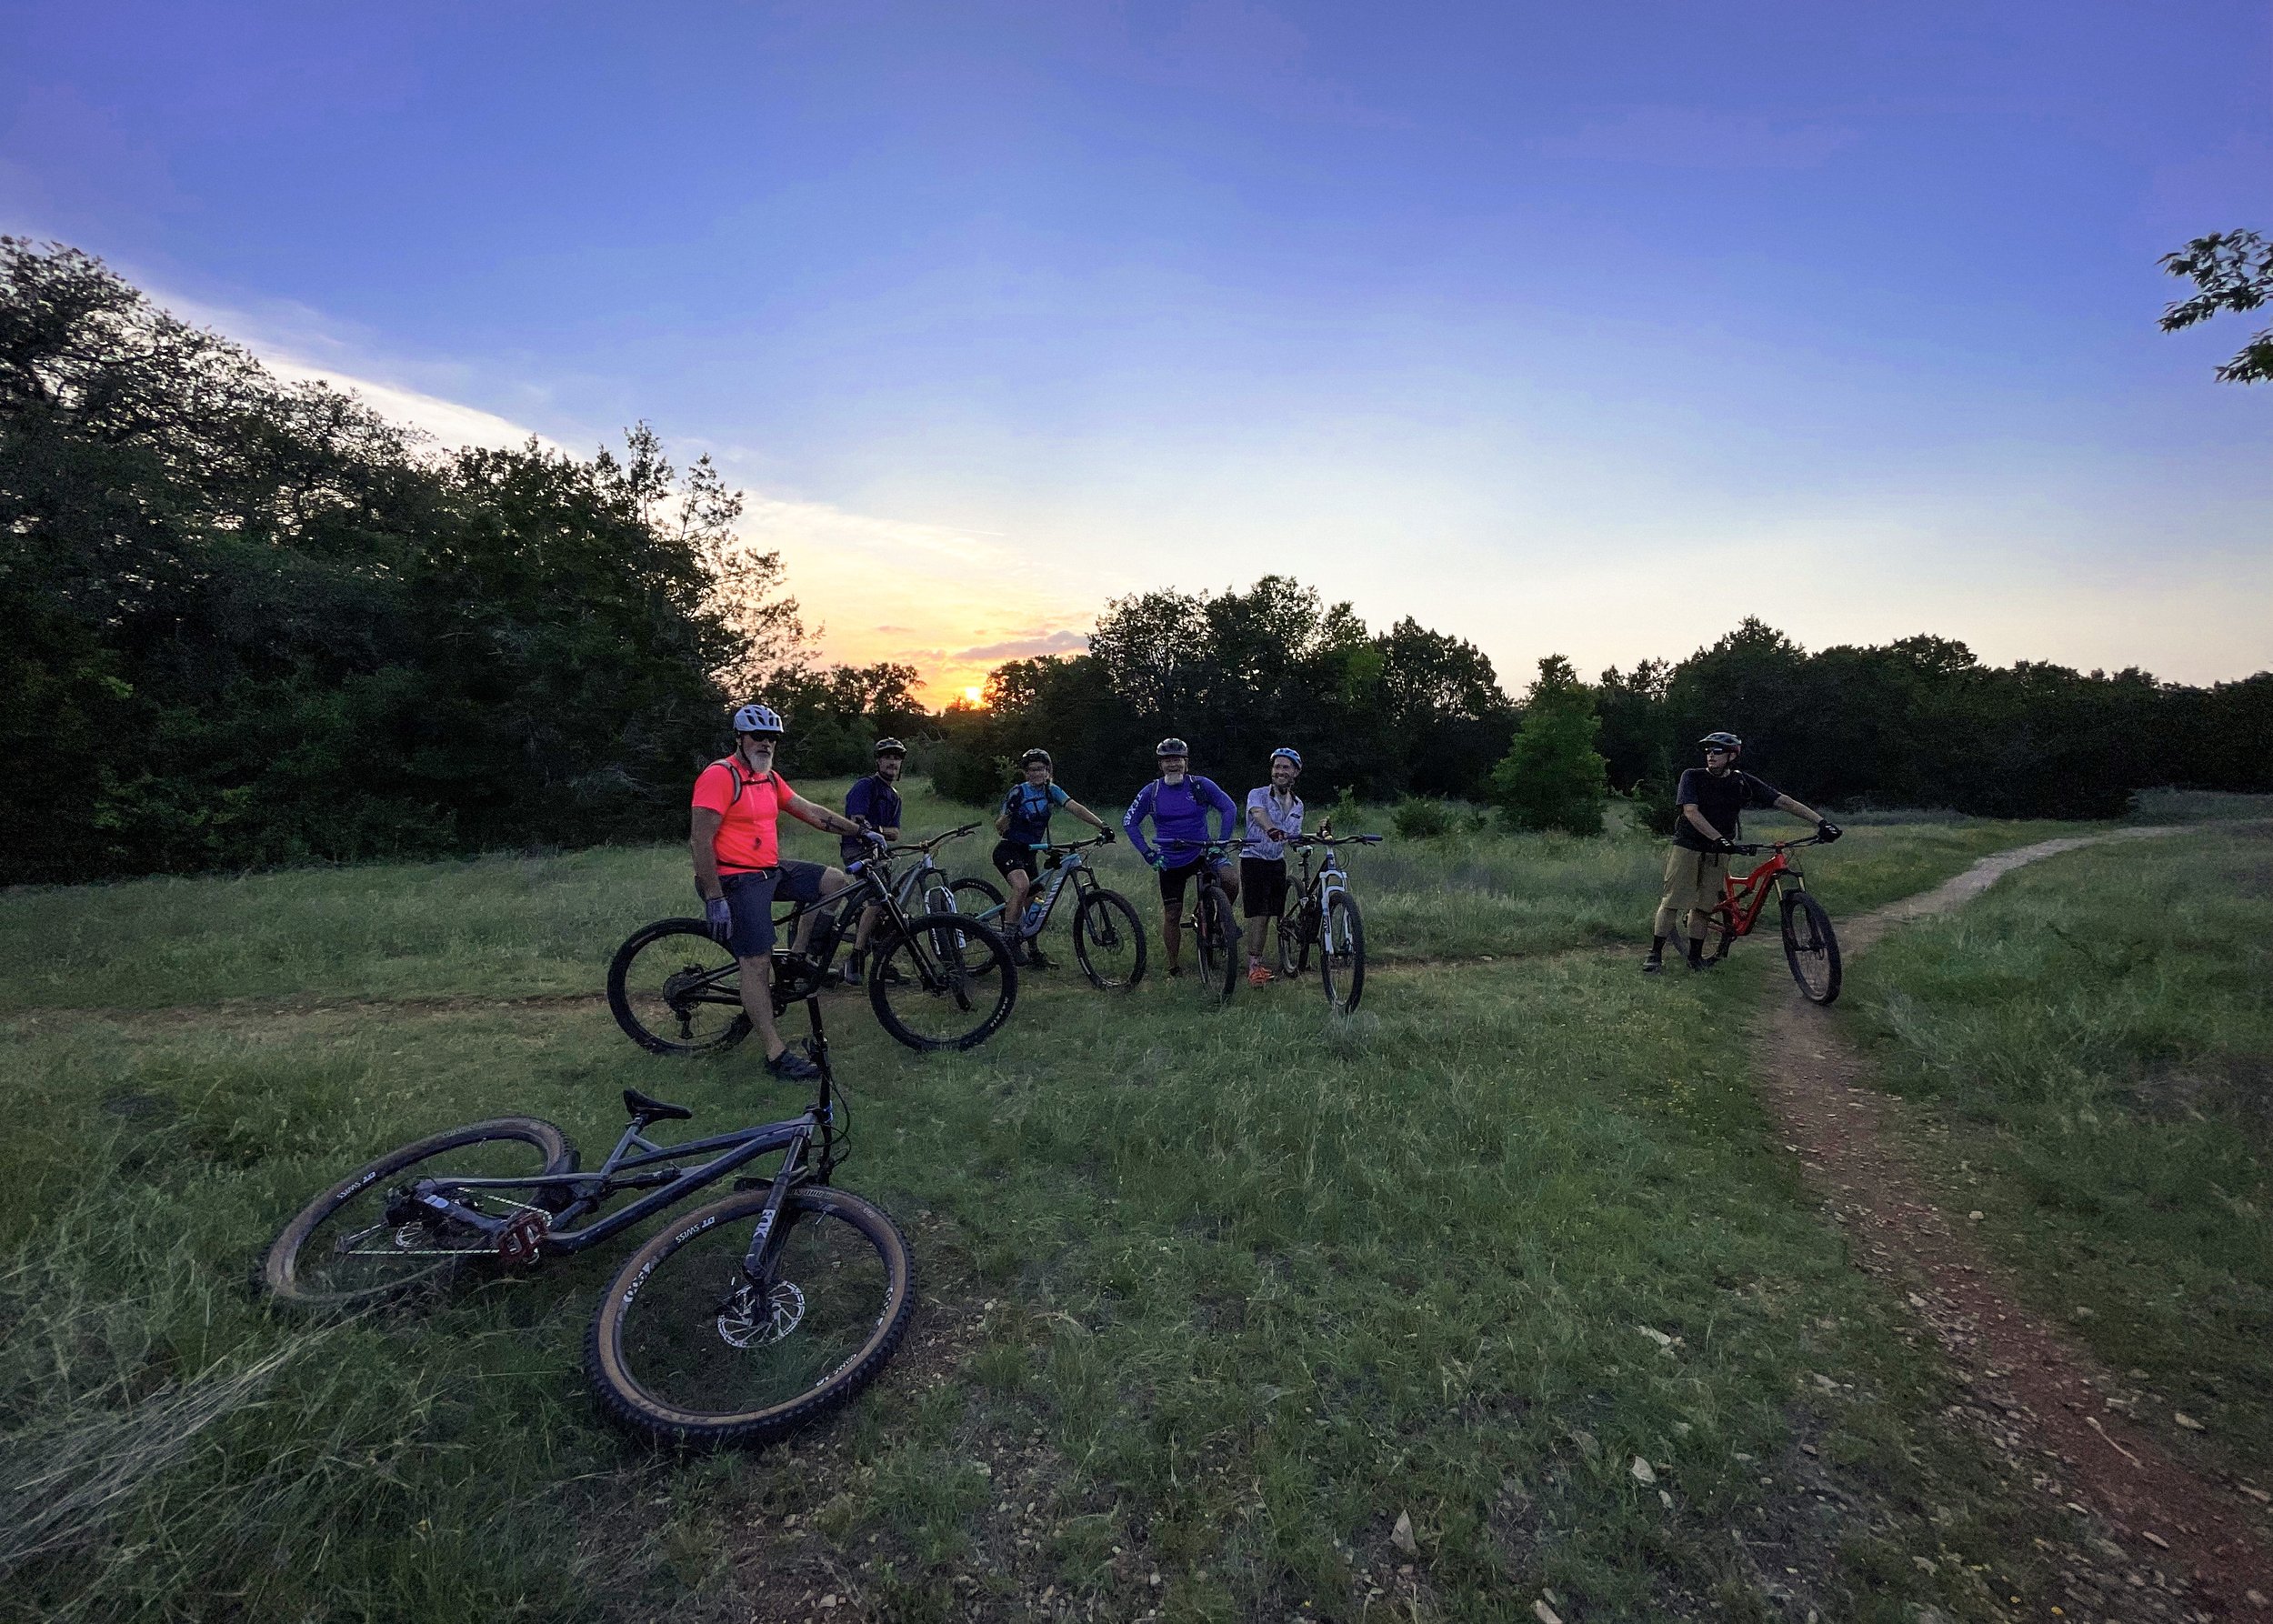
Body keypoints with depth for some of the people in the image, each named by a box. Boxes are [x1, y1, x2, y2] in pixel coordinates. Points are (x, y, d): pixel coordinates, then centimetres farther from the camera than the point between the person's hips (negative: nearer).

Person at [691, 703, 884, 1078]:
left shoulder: (770, 778, 11)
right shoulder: (720, 775, -14)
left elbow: (811, 812, 12)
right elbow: (701, 840, -19)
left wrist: (860, 831, 7)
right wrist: (714, 899, -21)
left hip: (771, 871, 9)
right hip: (737, 879, -9)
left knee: (835, 881, 4)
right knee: (757, 963, -8)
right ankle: (776, 1055, -1)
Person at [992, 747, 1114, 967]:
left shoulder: (1051, 791, 2)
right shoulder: (1018, 792, -11)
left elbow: (1074, 807, -13)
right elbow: (999, 828, -11)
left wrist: (1101, 825, -26)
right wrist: (1006, 815, -33)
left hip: (1028, 853, 6)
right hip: (1008, 850, -6)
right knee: (1022, 885, -32)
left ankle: (1032, 950, 23)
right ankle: (1008, 940, -20)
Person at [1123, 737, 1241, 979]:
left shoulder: (1201, 785, -6)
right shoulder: (1151, 792, -3)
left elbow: (1229, 809, -5)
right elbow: (1129, 821, 1)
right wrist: (1147, 853, -8)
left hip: (1202, 852, 0)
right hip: (1170, 862, 1)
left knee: (1231, 879, -27)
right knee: (1172, 915, 2)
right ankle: (1174, 967, 19)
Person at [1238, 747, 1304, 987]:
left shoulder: (1297, 805, 9)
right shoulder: (1257, 795, -10)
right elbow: (1259, 814, -34)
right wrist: (1271, 829, -54)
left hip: (1278, 863, 6)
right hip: (1254, 860, -6)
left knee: (1269, 914, 7)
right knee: (1258, 914, -11)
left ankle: (1256, 963, 18)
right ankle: (1254, 967, -7)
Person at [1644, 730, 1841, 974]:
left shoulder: (1744, 782, 1)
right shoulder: (1692, 776, -8)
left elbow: (1783, 801, -1)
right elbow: (1691, 811, -19)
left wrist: (1821, 821, -10)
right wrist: (1719, 838, -31)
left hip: (1717, 852, 3)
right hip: (1687, 846, -3)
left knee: (1703, 906, 4)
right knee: (1672, 901, -8)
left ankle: (1695, 956, 16)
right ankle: (1655, 954, -4)